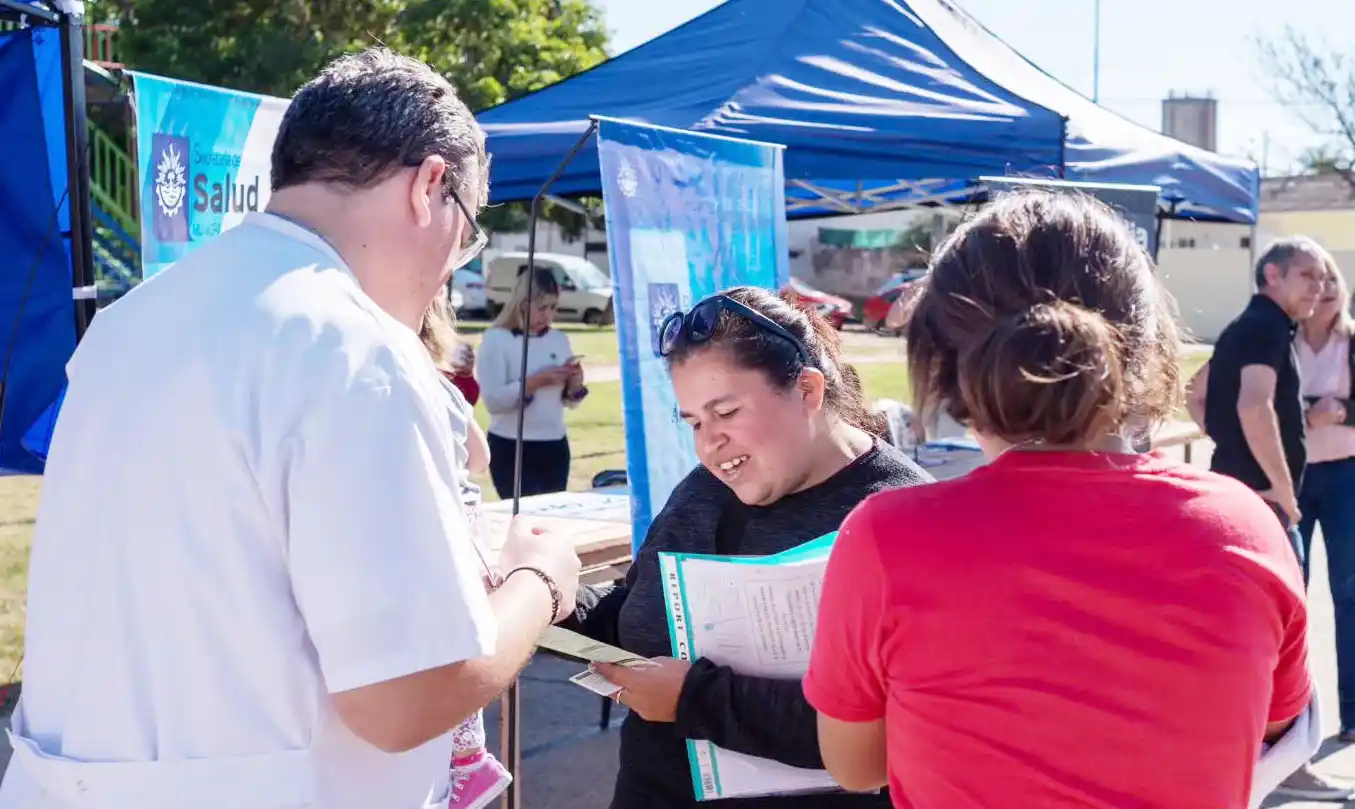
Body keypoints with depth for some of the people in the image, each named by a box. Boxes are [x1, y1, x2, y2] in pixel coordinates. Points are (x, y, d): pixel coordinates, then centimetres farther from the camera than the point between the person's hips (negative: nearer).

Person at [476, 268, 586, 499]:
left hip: (555, 447, 5)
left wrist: (575, 382, -8)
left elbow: (570, 401, 11)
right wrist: (536, 381, -21)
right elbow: (492, 400, -16)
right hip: (511, 449, -5)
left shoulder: (559, 339, 9)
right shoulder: (497, 339, -7)